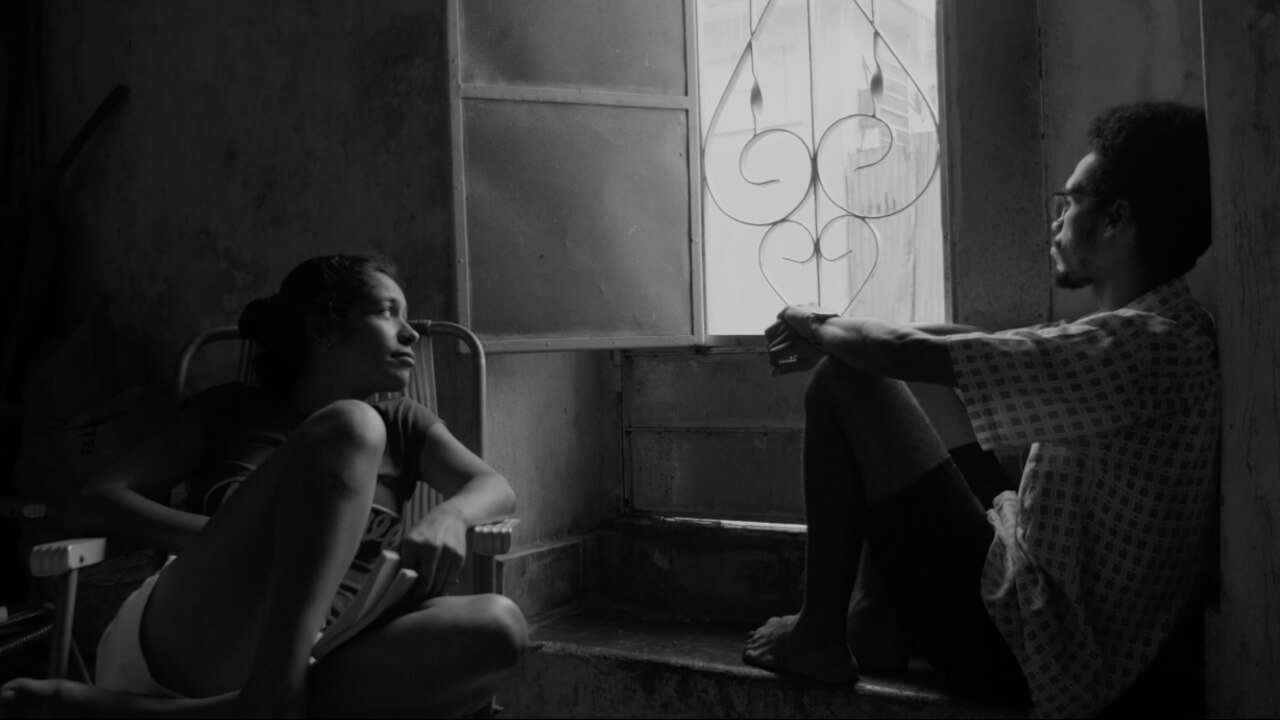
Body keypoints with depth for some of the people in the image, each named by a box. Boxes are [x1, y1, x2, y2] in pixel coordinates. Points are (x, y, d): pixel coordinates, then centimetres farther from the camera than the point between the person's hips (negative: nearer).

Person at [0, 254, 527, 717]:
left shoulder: (400, 424, 25)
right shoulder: (231, 410, 18)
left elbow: (496, 488, 11)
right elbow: (94, 505, 10)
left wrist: (448, 516, -14)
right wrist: (236, 539, -8)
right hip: (183, 633, -3)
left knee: (498, 626, -29)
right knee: (351, 427, -19)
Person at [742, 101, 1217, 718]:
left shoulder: (1143, 345, -25)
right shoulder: (1168, 327, 7)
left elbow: (911, 352, -24)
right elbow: (960, 349, 15)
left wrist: (821, 329, -4)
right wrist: (834, 334, 10)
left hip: (1027, 653, -10)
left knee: (843, 381, -8)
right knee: (927, 387, 21)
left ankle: (818, 635, 3)